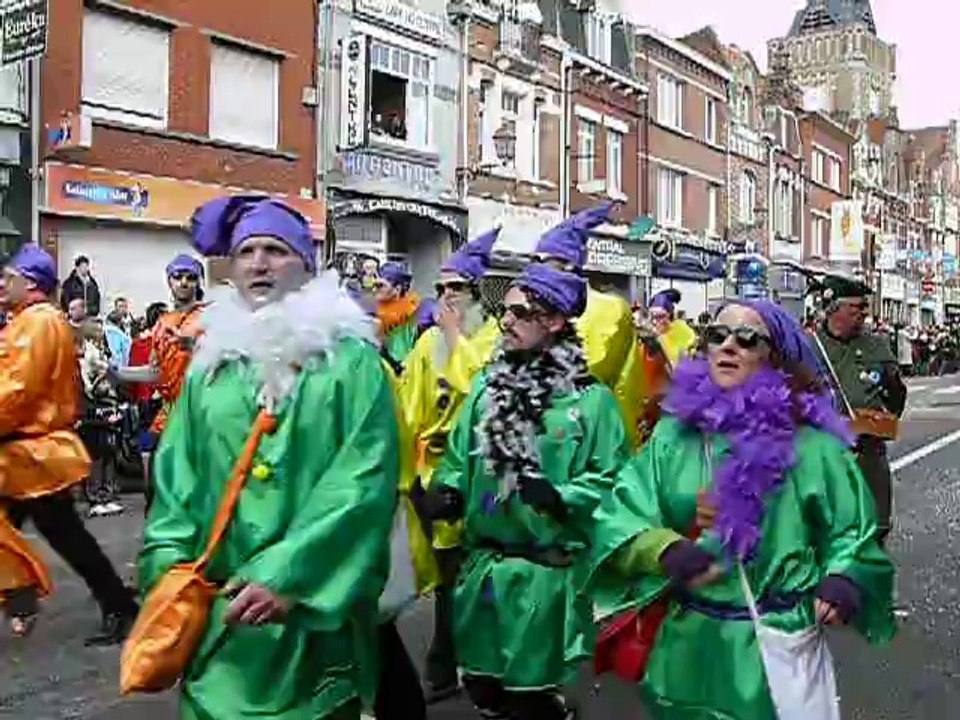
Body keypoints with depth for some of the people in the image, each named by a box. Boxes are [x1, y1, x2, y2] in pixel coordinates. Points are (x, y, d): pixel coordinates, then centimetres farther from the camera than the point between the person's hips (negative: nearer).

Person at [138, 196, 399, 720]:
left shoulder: (351, 359, -7)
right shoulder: (210, 363, 8)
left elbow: (366, 478, -15)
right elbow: (176, 477, 9)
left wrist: (289, 577, -20)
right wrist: (169, 566, -3)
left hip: (316, 607, -3)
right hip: (220, 608, 4)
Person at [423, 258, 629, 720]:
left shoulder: (589, 398, -10)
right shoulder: (487, 384, 5)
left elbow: (611, 478, -11)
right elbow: (459, 456, 12)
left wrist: (560, 497, -25)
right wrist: (447, 489, -8)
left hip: (546, 572, -5)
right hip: (481, 565, 5)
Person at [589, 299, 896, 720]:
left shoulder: (811, 445, -7)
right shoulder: (675, 433, -2)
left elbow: (852, 532, 1)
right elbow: (619, 515, -7)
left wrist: (843, 582, -18)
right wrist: (665, 549, -25)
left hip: (775, 643, -2)